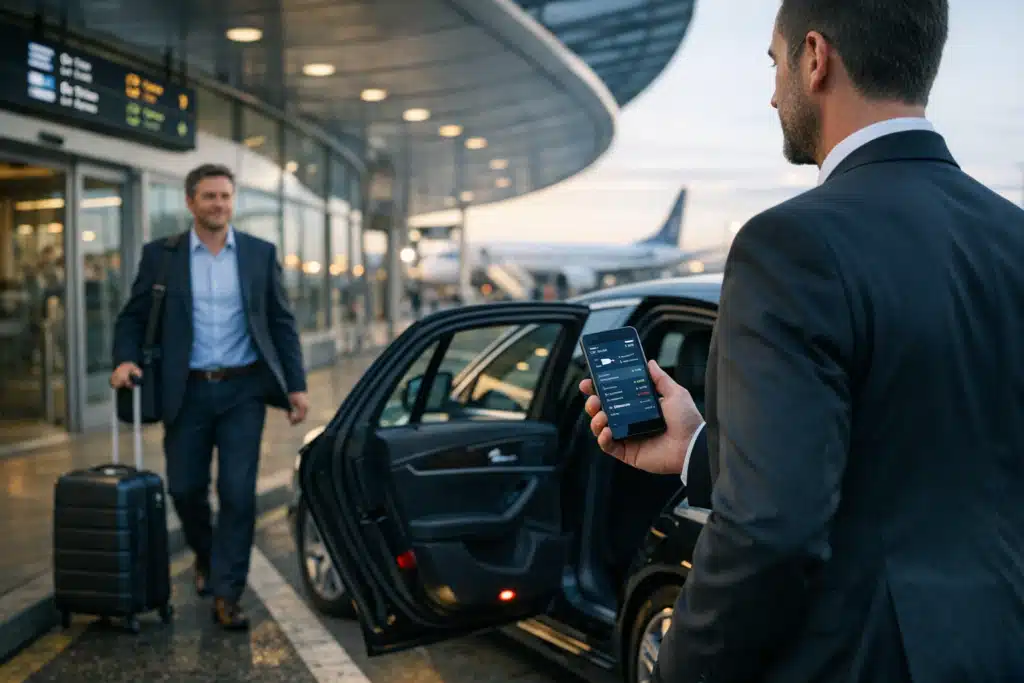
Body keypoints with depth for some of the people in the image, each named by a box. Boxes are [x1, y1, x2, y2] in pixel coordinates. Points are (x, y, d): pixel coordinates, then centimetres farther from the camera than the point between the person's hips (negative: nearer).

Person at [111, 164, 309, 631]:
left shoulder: (260, 253, 4)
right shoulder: (160, 255, 3)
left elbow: (282, 324, 5)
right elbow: (134, 316, 6)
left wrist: (296, 385, 0)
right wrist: (125, 359, -14)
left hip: (243, 390, 0)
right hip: (187, 391, 1)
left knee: (238, 493, -4)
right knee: (185, 488, 9)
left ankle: (227, 596, 8)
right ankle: (205, 557, 40)